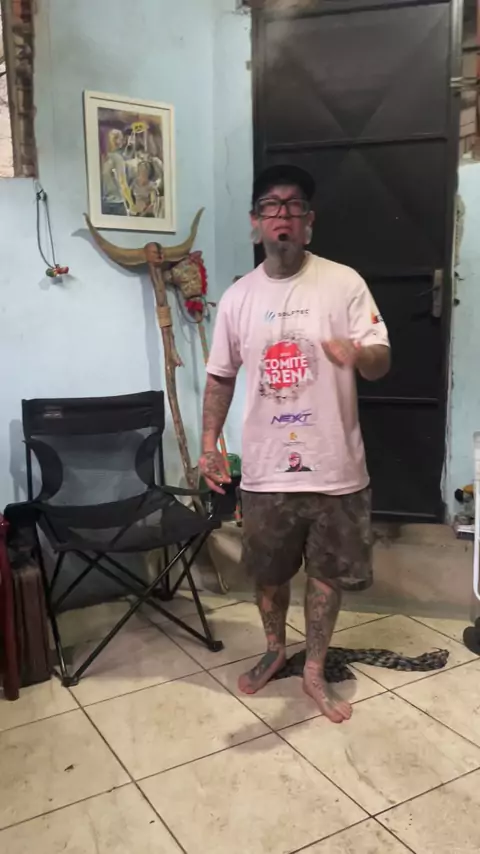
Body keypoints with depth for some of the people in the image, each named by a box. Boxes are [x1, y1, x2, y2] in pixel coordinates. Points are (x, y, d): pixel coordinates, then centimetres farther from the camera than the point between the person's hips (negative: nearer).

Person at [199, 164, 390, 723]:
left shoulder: (344, 283, -6)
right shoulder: (238, 297, 2)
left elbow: (382, 362, -8)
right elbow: (220, 376, 10)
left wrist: (359, 353, -31)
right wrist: (209, 444, 4)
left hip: (333, 466, -1)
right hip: (265, 467, 2)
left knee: (328, 573, 13)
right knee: (268, 571, 17)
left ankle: (314, 671, 35)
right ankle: (274, 650, 45)